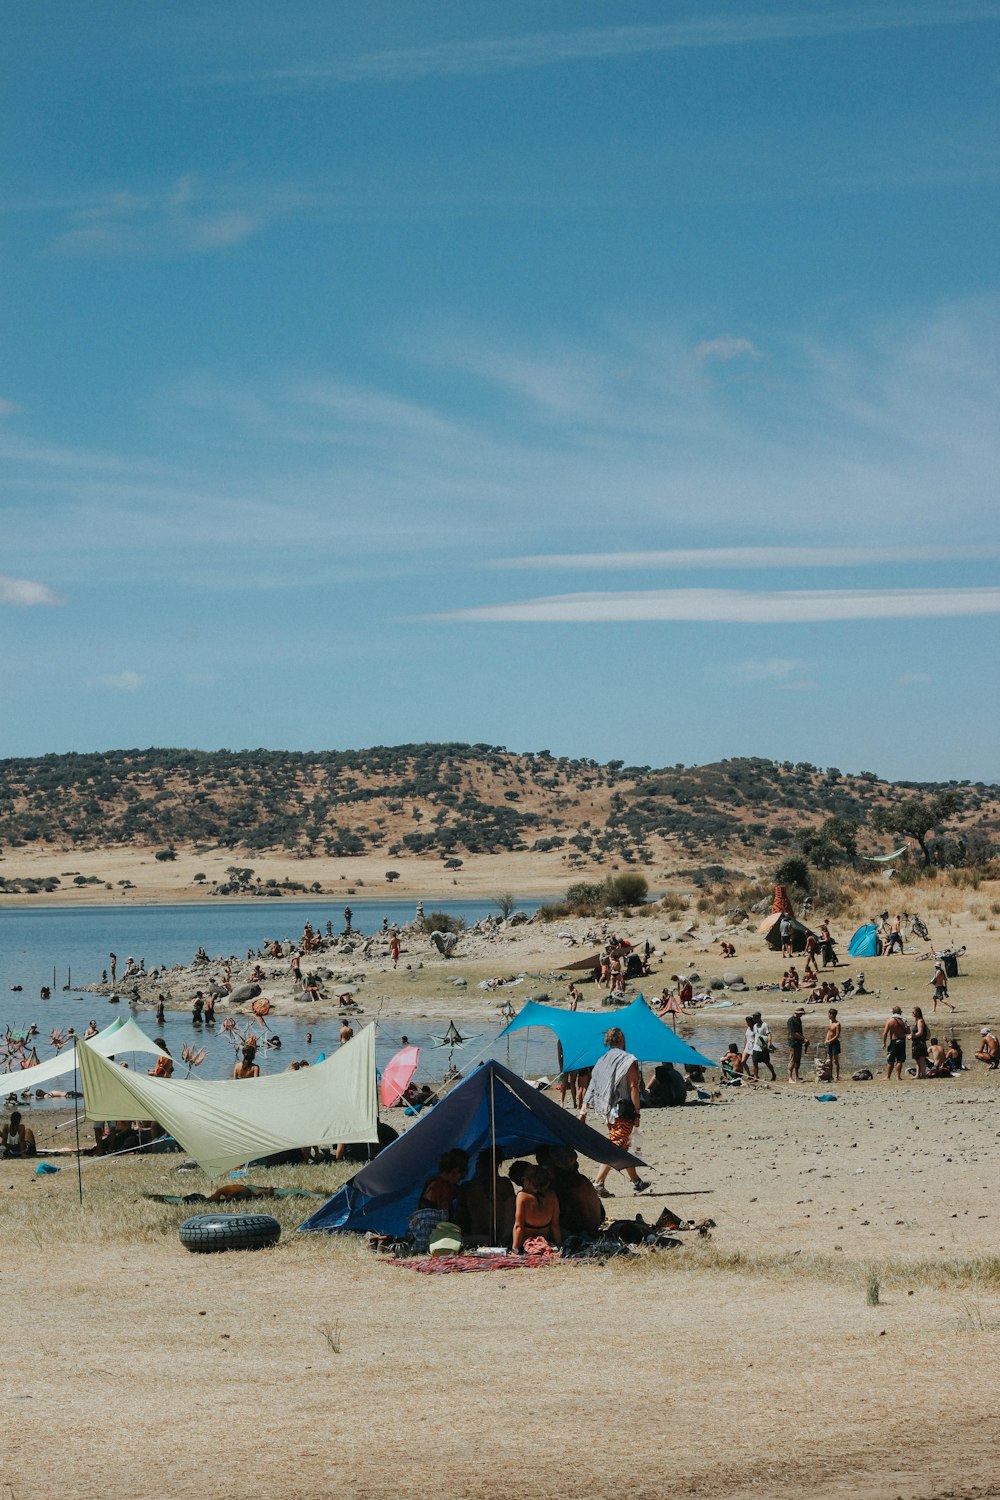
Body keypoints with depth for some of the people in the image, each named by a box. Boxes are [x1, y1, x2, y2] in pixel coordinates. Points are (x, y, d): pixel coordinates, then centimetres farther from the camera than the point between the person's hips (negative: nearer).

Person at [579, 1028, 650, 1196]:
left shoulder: (601, 1061, 12)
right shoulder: (627, 1060, -7)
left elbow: (591, 1087, 10)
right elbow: (633, 1088, -12)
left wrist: (583, 1111, 10)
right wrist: (637, 1113, -10)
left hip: (608, 1111, 7)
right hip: (624, 1108, -7)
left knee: (623, 1147, 17)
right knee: (617, 1147, -7)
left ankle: (636, 1182, 27)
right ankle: (598, 1182, -17)